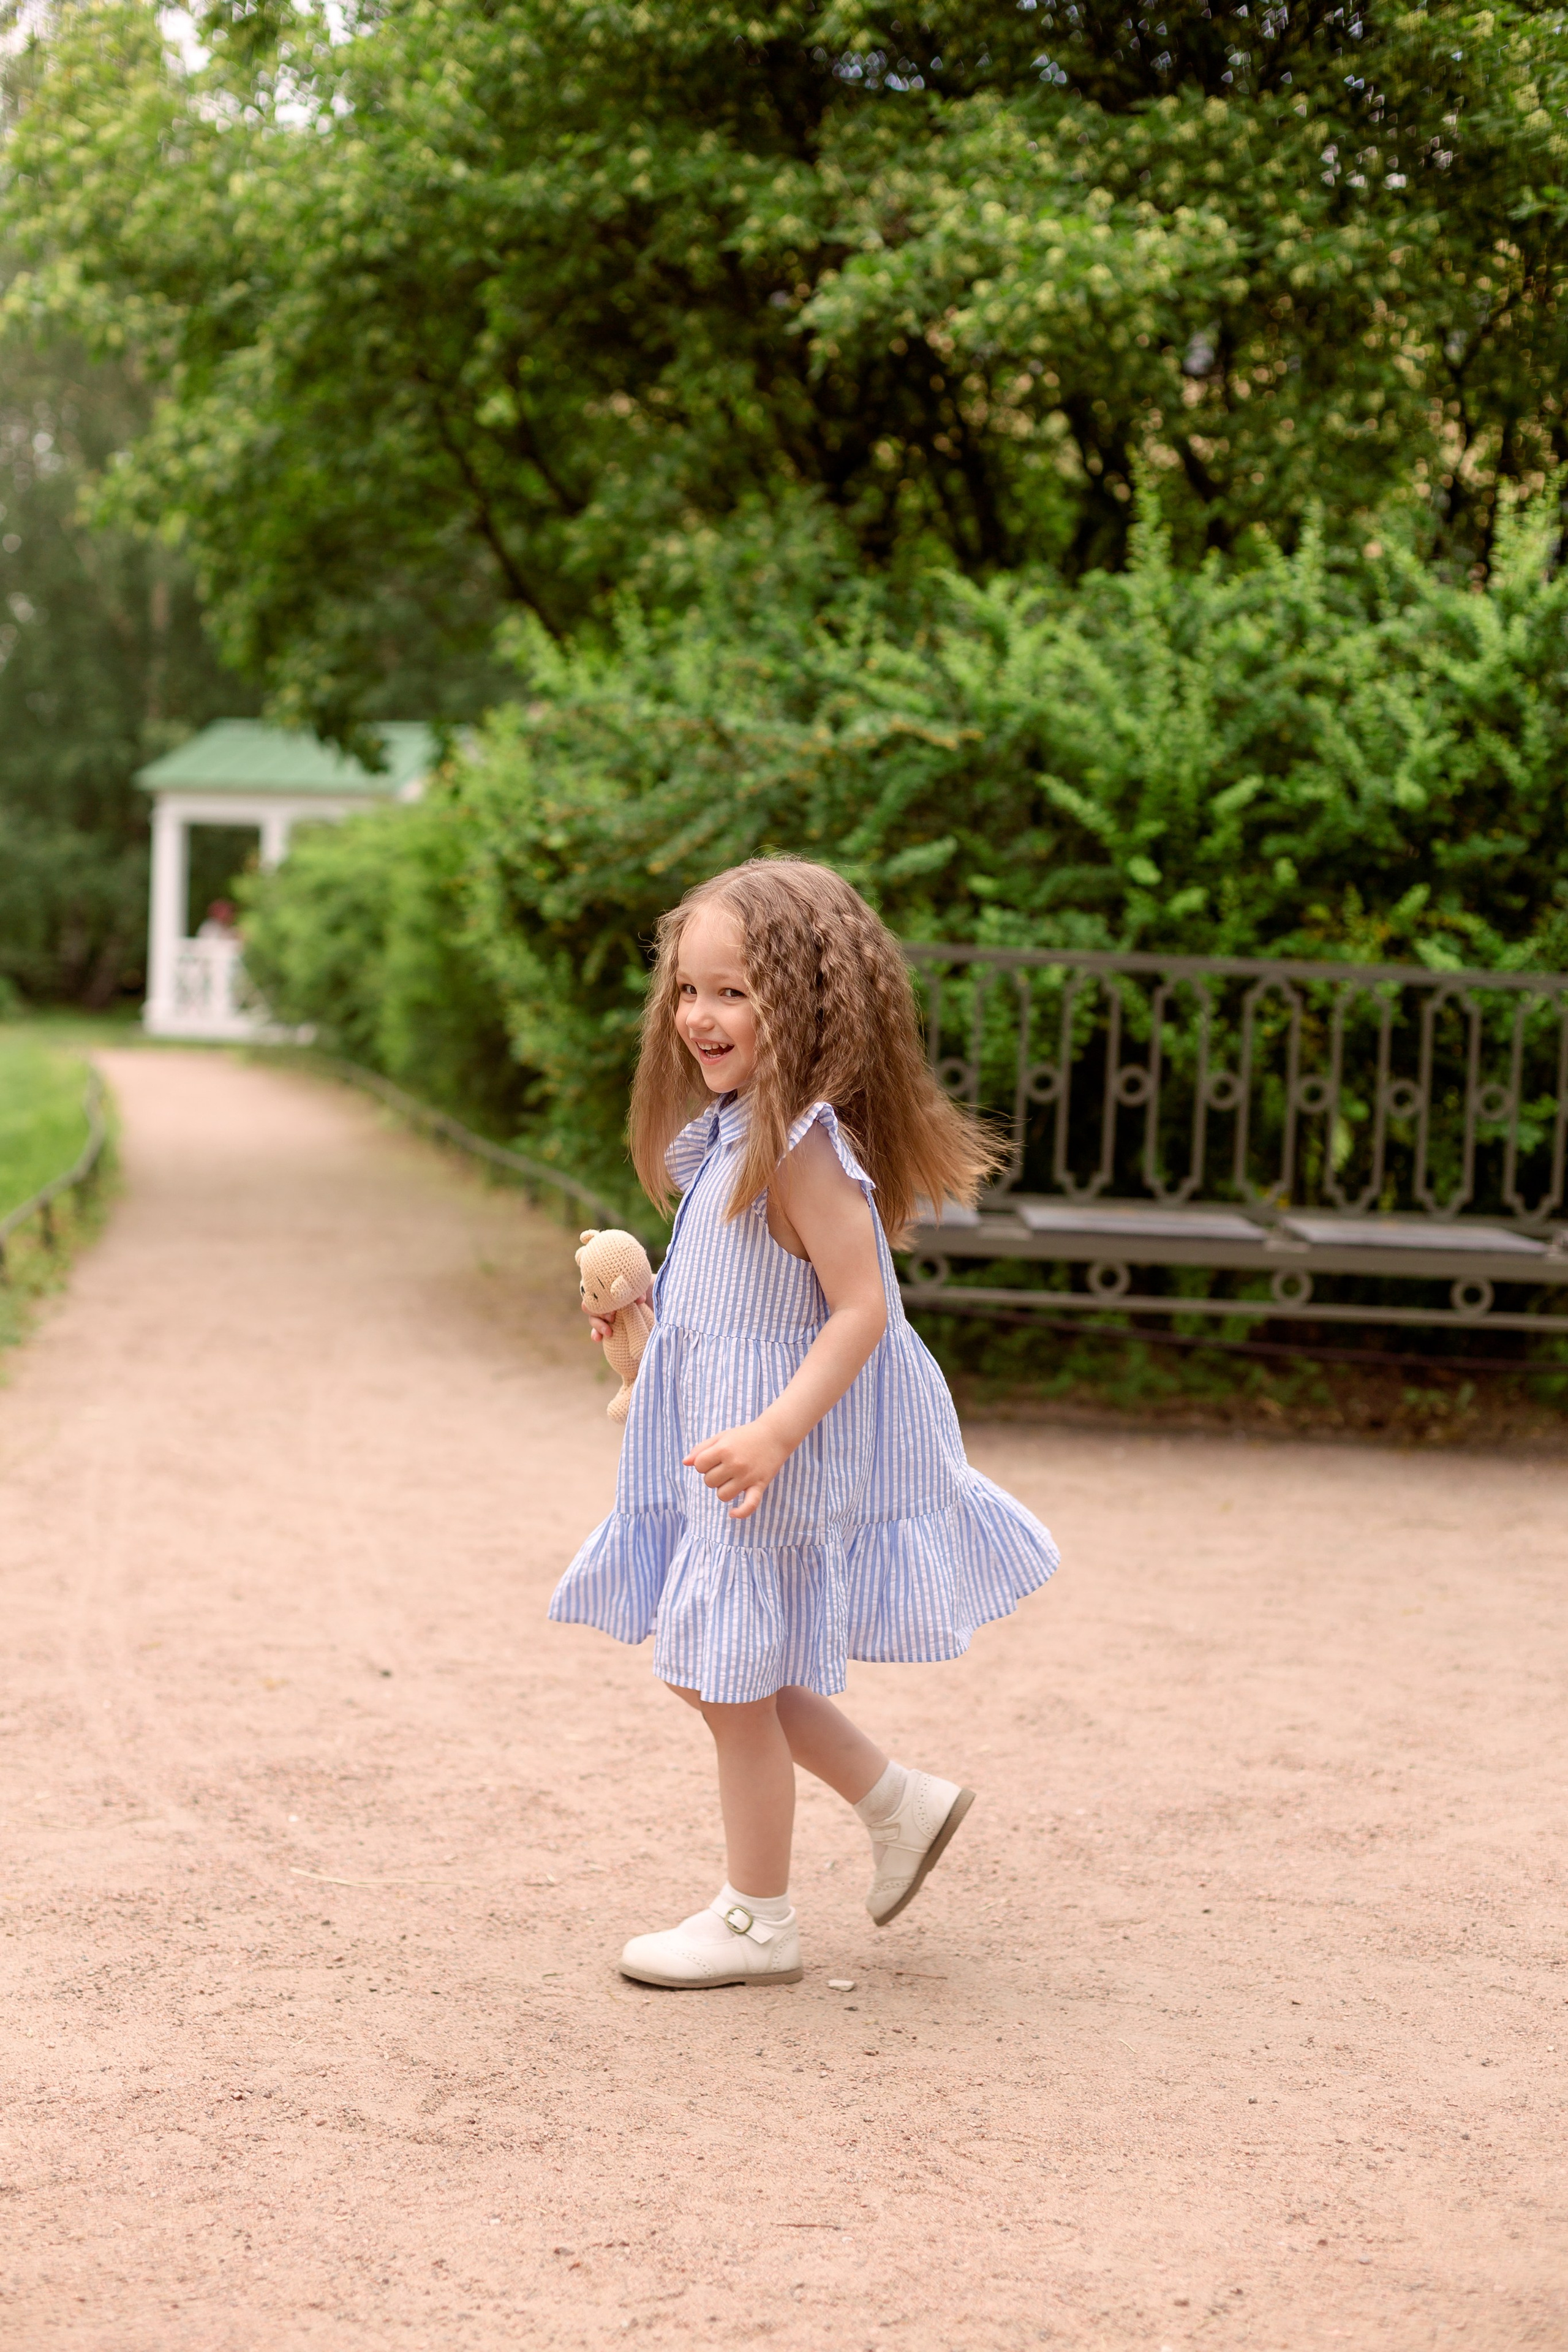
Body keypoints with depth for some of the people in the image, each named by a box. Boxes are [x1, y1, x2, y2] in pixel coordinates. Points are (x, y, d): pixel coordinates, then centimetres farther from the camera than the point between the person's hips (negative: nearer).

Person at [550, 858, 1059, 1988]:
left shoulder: (804, 1145, -23)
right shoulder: (737, 1130, 8)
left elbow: (860, 1310, -26)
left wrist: (775, 1432, -32)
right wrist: (643, 1304, 17)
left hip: (779, 1450, -10)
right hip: (719, 1441, 10)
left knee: (734, 1682, 3)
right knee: (716, 1673, 19)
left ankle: (757, 1922, 19)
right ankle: (901, 1802, 32)